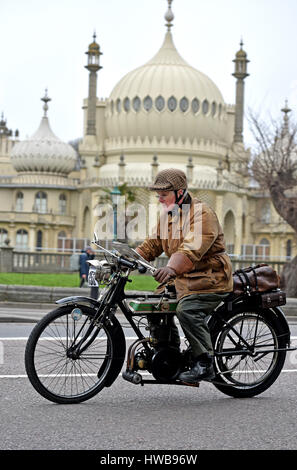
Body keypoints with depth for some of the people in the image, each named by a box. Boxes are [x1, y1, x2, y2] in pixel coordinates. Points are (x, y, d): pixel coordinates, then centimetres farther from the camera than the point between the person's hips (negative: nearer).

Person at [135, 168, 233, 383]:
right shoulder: (167, 215, 14)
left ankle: (205, 365, -20)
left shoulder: (202, 213, -16)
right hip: (183, 279, 9)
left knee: (187, 310, -28)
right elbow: (152, 244, 13)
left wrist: (172, 268, -48)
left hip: (210, 279, -9)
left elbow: (193, 247, -32)